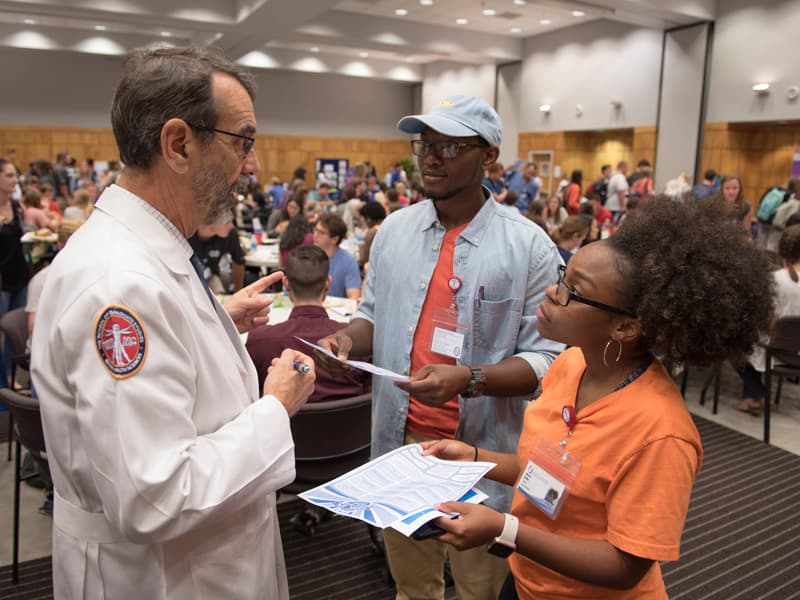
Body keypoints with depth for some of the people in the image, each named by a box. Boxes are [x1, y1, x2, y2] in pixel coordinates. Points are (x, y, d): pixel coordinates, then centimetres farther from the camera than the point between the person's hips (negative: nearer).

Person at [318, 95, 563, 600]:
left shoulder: (530, 246, -12)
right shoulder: (394, 230, 2)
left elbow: (548, 359, -12)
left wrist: (470, 380, -28)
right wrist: (349, 340, -10)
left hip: (482, 454, -3)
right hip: (400, 441, 4)